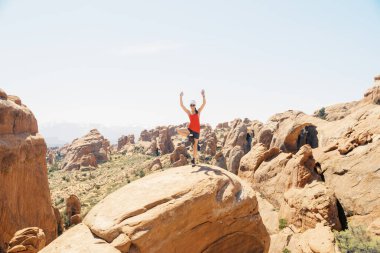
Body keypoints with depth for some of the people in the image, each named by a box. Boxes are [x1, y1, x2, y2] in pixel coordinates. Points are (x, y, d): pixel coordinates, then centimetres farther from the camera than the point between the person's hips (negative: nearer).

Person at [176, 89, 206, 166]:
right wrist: (181, 97, -14)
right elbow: (181, 105, -4)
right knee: (178, 130, -21)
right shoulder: (188, 112, 3)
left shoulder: (198, 112, -2)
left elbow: (204, 103, -13)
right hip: (190, 129, 2)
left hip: (196, 131, -2)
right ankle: (190, 137, -4)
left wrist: (203, 95, -24)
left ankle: (193, 160, 18)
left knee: (195, 146, 3)